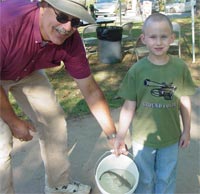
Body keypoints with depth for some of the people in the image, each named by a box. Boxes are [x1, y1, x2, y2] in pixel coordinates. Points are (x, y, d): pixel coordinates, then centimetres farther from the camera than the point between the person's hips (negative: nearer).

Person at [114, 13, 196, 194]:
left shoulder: (180, 67, -11)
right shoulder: (137, 70, -15)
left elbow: (184, 102, 0)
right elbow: (129, 106, -9)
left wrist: (186, 131, 5)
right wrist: (120, 136, -6)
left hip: (171, 137, 1)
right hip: (142, 137, -1)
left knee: (166, 179, 21)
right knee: (145, 179, 20)